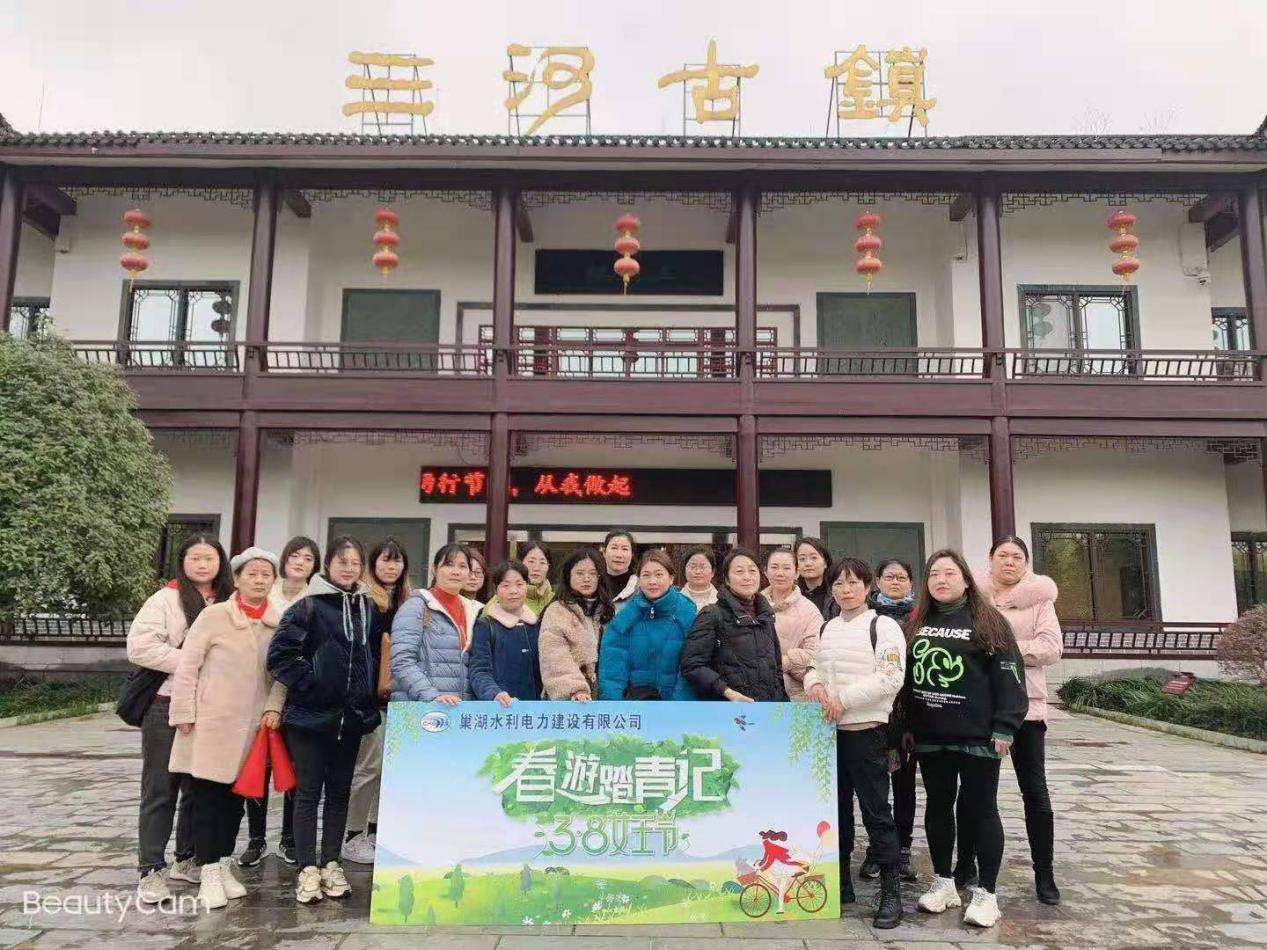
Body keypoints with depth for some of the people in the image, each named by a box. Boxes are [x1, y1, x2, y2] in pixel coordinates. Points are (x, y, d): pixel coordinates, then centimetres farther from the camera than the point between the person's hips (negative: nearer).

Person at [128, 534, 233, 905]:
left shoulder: (230, 603, 6)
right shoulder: (165, 599, -5)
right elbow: (139, 646, -15)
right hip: (167, 707, -4)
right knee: (160, 789, 3)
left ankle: (188, 859, 27)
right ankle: (152, 870, 11)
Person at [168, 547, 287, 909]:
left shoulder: (281, 622, 3)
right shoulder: (214, 615, -7)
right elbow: (187, 665, -6)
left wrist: (274, 707, -5)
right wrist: (184, 713, -8)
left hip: (252, 726, 4)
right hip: (211, 722, -4)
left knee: (235, 798, 13)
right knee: (207, 798, 2)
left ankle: (224, 868, 26)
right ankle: (208, 874, 12)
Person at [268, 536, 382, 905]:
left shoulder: (368, 608, 7)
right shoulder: (308, 605, -8)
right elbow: (279, 653, -13)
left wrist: (371, 692, 9)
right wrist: (307, 681, -13)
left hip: (352, 716, 5)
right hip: (311, 713, -4)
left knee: (340, 791, 12)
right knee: (309, 792, 3)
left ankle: (331, 864, 22)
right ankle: (307, 870, 11)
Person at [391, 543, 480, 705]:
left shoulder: (473, 611, 13)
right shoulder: (416, 606, -2)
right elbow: (402, 662, -12)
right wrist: (432, 696, -22)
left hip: (462, 708, 4)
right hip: (417, 707, -4)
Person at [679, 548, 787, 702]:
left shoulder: (766, 615, 13)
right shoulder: (712, 615, -7)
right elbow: (692, 665, -15)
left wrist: (782, 699, 12)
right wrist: (727, 691, -23)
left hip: (770, 707, 6)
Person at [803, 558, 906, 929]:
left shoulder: (883, 626, -6)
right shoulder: (827, 628, 13)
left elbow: (890, 678, -15)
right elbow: (813, 666, 21)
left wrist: (843, 698, -17)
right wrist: (815, 684, -3)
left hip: (866, 729, -6)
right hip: (829, 729, 6)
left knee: (876, 811, -2)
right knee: (836, 808, 13)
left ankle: (891, 893, 7)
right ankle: (841, 884, 25)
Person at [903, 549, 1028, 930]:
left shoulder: (988, 620, -4)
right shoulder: (917, 623, 10)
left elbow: (1008, 674, -9)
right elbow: (906, 675, 14)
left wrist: (1004, 727, -15)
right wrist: (906, 725, 12)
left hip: (978, 735, -5)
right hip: (929, 735, 5)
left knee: (980, 809, 2)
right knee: (938, 806, 12)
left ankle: (986, 893, 12)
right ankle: (943, 882, 25)